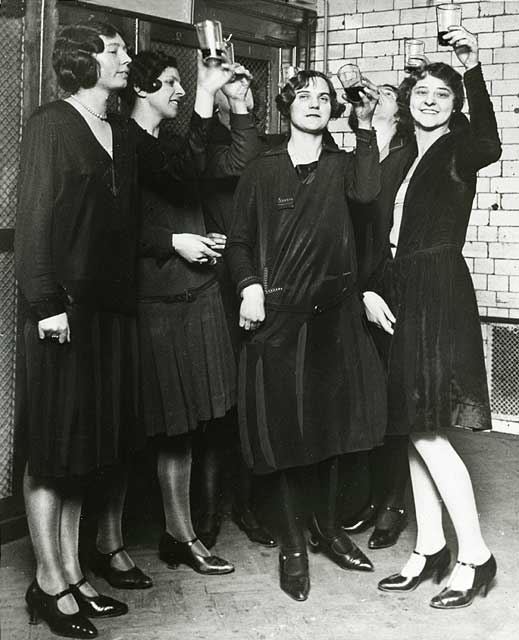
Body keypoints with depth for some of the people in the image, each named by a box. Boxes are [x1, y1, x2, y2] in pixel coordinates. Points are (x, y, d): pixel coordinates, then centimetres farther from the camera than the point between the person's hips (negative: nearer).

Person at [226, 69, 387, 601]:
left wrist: (365, 126, -19)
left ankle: (327, 528, 28)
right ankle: (292, 544, 13)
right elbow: (239, 241, 3)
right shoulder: (262, 171, 2)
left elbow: (365, 191, -14)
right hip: (279, 312, -3)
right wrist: (250, 287, -13)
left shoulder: (341, 164, 8)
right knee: (286, 428, 0)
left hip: (333, 309, 3)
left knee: (331, 420, 11)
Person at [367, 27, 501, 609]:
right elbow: (379, 230, 11)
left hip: (440, 295, -7)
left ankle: (475, 556, 4)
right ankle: (429, 549, 20)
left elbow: (489, 145, -29)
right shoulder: (399, 159, 16)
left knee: (427, 433, -8)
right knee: (413, 430, 9)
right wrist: (370, 290, -3)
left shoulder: (457, 150, -4)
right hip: (397, 294, 7)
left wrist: (472, 69, -36)